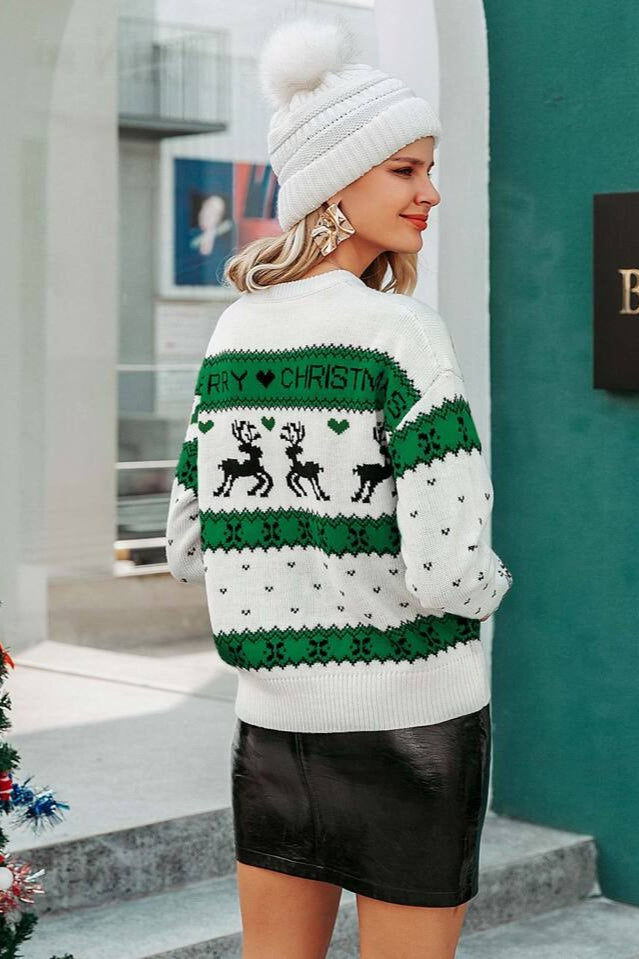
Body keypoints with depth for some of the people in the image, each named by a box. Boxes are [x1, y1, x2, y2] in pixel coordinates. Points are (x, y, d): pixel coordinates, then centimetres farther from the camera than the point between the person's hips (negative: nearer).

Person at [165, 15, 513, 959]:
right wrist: (490, 582, 1)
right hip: (408, 715, -6)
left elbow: (187, 547, 10)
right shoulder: (399, 330, -16)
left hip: (271, 714, 6)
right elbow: (447, 570, -21)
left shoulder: (233, 330, 4)